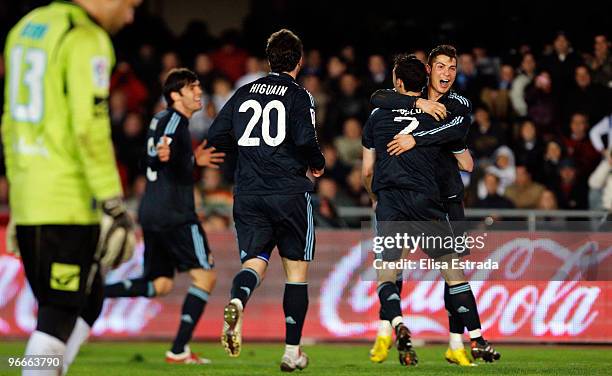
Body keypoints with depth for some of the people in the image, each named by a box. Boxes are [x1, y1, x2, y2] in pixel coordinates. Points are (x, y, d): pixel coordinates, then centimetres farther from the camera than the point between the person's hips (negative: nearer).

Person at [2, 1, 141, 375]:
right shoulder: (87, 41, -13)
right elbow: (90, 130, -19)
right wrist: (115, 206, -16)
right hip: (67, 202, -8)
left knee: (88, 302, 17)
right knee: (61, 315, -3)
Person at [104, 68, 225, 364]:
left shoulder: (161, 119, 19)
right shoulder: (174, 119, -9)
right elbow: (159, 151, -28)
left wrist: (193, 160, 34)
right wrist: (162, 153, -49)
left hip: (151, 214, 9)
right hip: (175, 214, -9)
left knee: (160, 284, 14)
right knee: (205, 275, -2)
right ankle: (178, 350, -5)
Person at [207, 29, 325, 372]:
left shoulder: (245, 93, 9)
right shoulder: (298, 95, -4)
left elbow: (217, 136, 8)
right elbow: (305, 140, -17)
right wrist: (318, 163, 3)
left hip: (248, 195, 3)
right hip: (290, 193, -3)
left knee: (254, 262, 2)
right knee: (297, 269, 8)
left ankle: (238, 300, -35)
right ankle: (293, 351, 9)